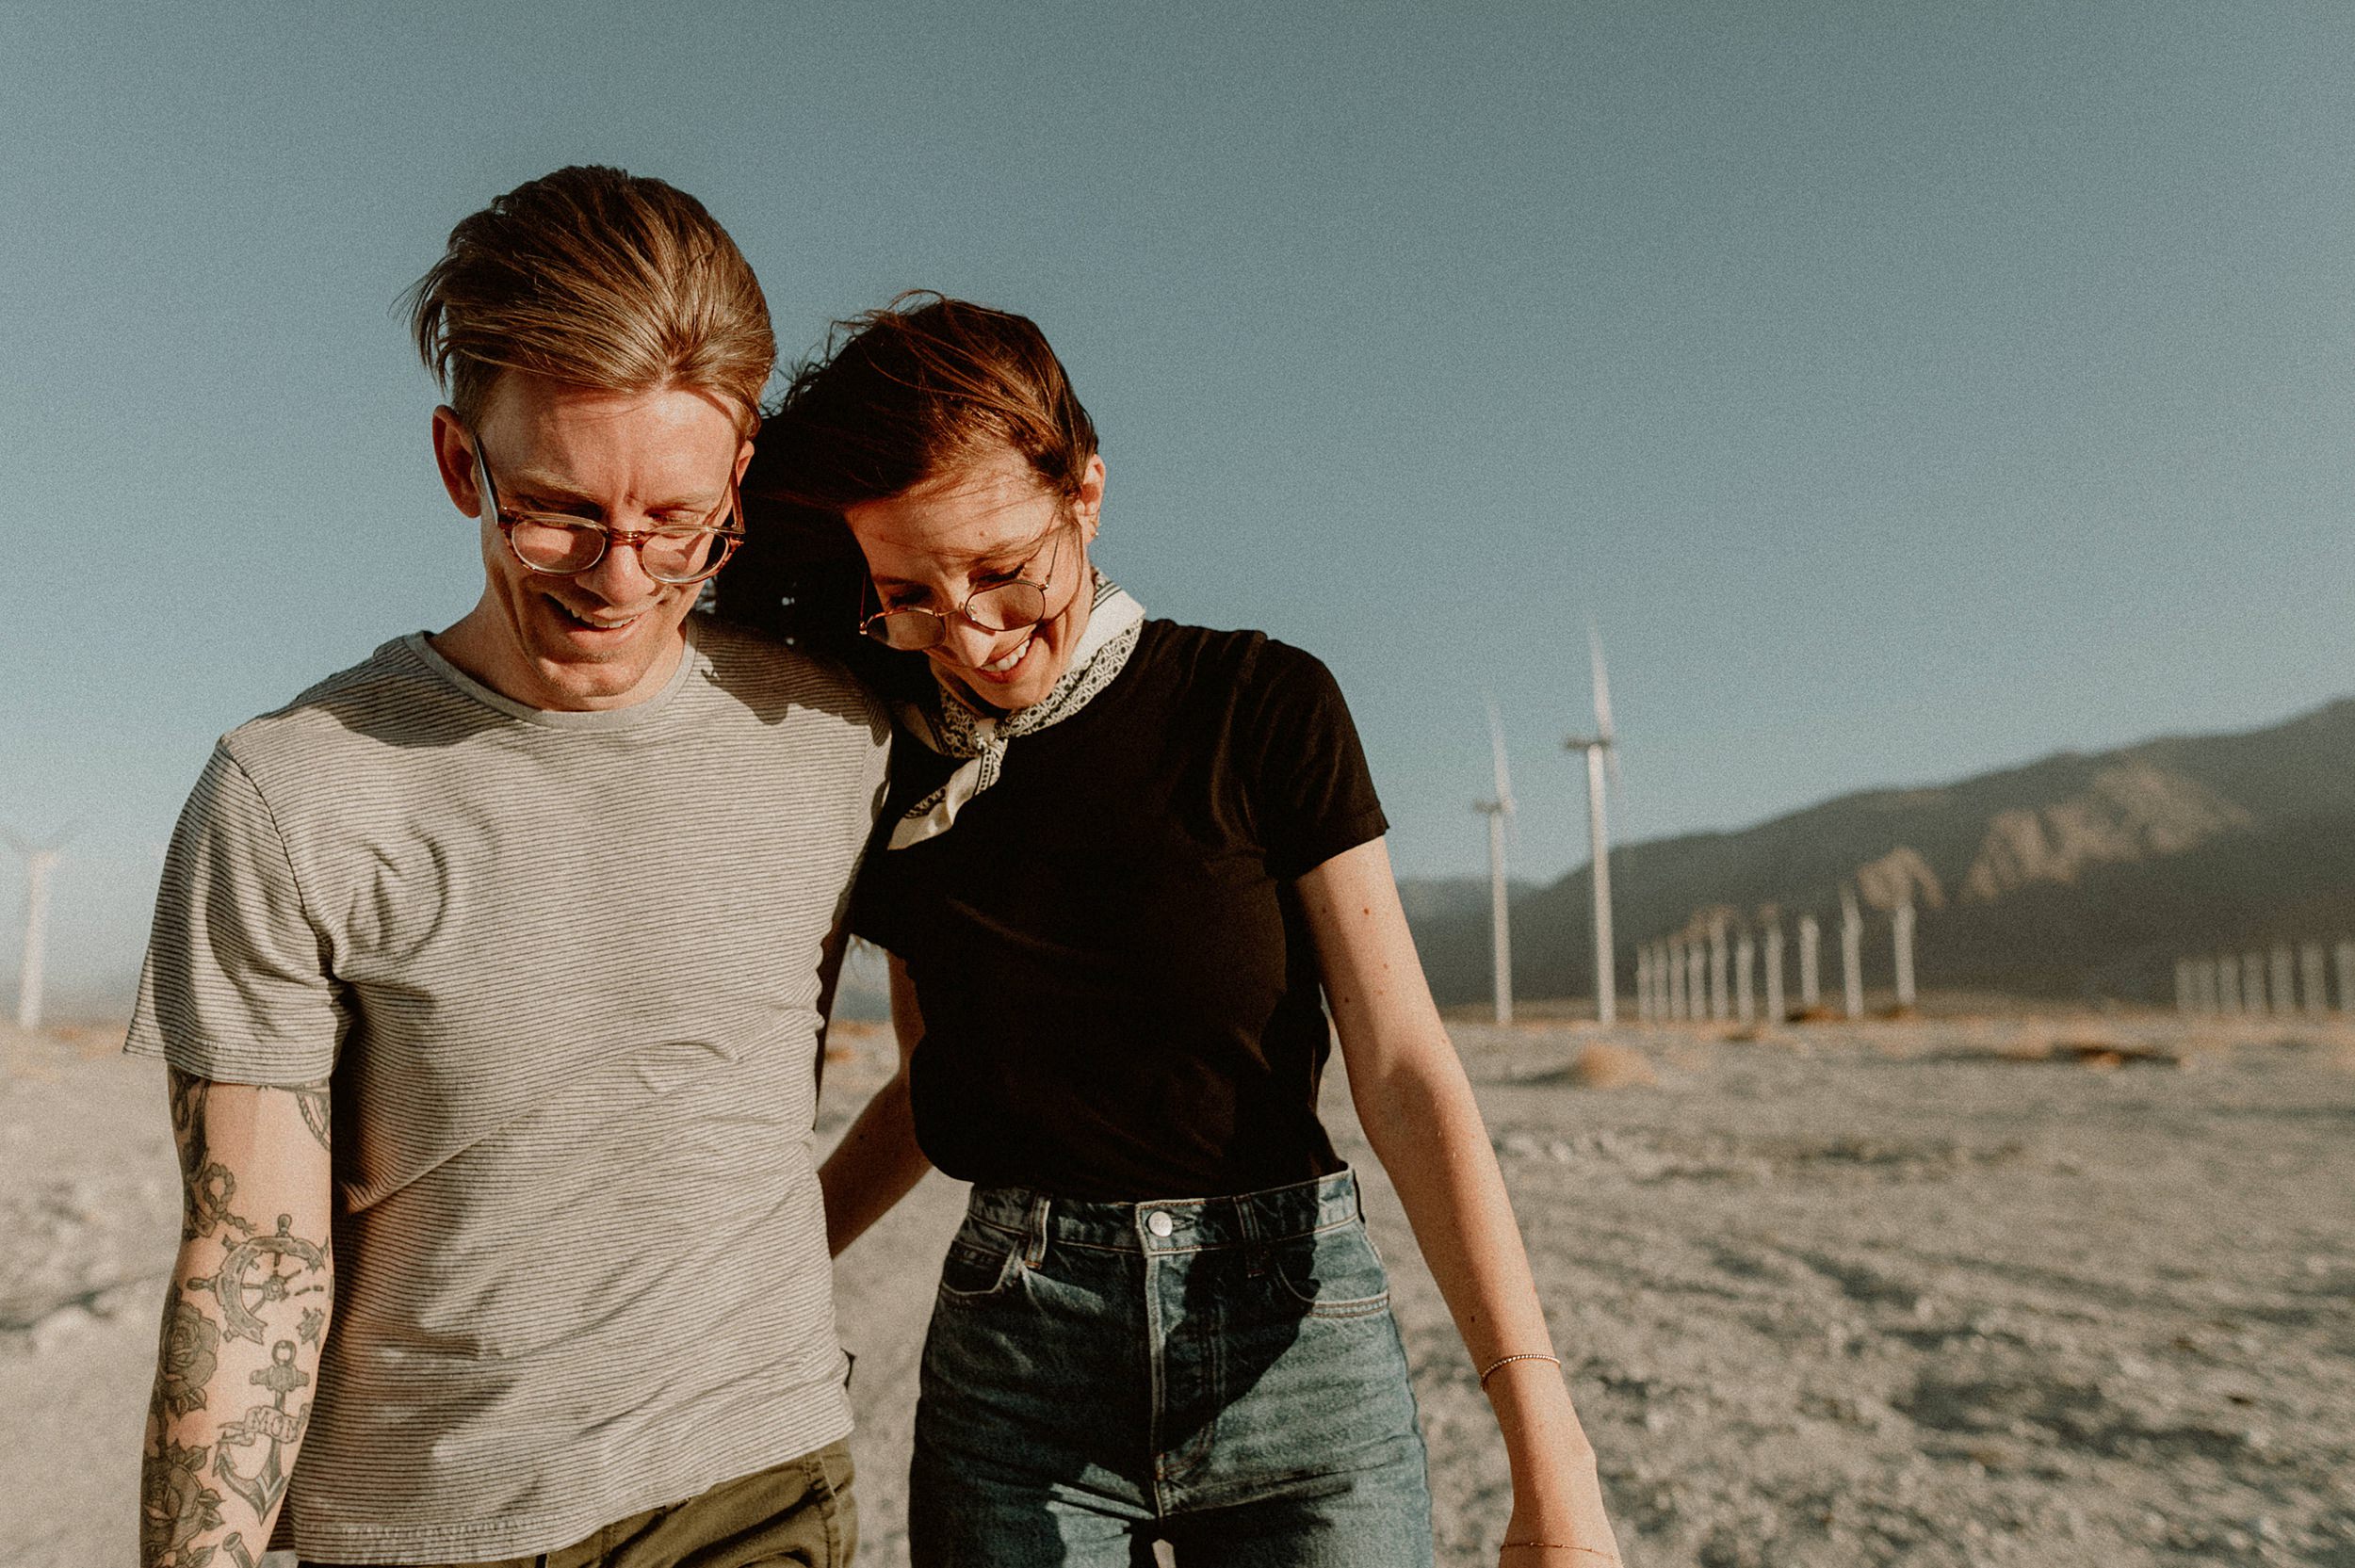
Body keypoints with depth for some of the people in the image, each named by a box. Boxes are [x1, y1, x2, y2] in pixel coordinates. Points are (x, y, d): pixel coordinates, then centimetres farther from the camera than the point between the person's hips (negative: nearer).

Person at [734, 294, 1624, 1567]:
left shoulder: (1262, 707, -8)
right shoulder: (899, 774, 2)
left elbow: (1403, 1074, -11)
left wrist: (1549, 1462, -16)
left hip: (1291, 1331, -2)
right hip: (1010, 1354, 3)